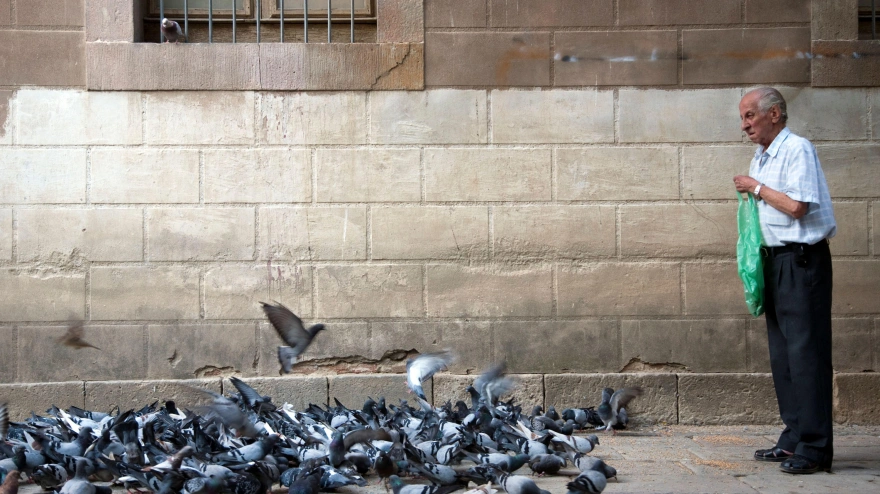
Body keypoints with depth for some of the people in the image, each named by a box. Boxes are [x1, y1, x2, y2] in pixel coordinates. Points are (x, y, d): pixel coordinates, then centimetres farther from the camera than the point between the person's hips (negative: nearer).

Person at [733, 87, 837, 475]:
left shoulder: (797, 149, -11)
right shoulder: (761, 158, 15)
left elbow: (797, 206, -21)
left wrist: (756, 188, -10)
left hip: (802, 259, -9)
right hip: (775, 259, 9)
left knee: (805, 352, -9)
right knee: (782, 353, 10)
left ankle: (814, 448, -8)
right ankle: (794, 439, 16)